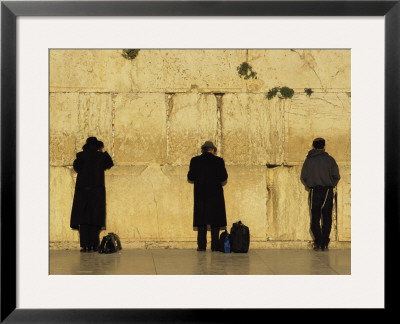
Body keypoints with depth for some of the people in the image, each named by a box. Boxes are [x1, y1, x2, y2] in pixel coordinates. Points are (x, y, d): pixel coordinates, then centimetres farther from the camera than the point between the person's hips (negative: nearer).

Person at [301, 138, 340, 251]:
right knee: (327, 219, 6)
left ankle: (318, 242, -5)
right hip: (327, 191, 0)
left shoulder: (308, 160, 3)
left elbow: (303, 178, 2)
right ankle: (324, 243, 3)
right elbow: (336, 176, -3)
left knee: (315, 219, 5)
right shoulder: (329, 159, 1)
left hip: (314, 192, 0)